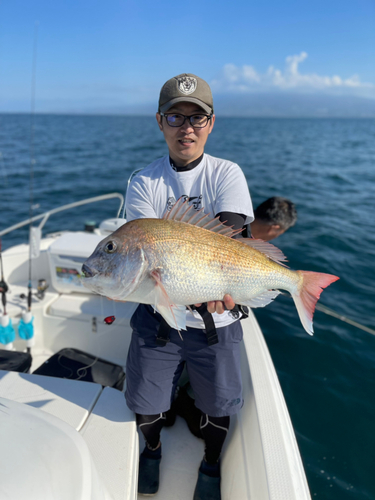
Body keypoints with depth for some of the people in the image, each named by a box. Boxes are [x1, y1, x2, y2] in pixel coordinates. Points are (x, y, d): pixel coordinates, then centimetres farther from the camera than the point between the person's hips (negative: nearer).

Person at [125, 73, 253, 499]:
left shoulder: (227, 175, -3)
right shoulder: (143, 183, -3)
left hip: (216, 321, 0)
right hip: (158, 314, 1)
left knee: (218, 405, 11)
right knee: (144, 403, 11)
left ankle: (211, 463, 45)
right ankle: (152, 448, 47)